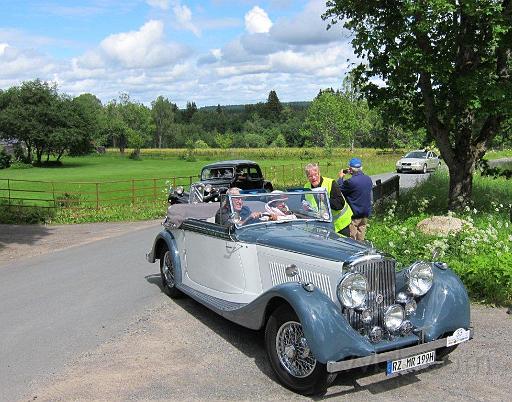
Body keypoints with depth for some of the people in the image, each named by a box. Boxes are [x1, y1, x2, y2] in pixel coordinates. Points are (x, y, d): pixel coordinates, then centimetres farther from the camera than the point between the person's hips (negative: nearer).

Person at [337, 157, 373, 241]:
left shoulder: (351, 182, -22)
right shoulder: (368, 179, 0)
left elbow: (339, 189, -10)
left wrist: (341, 178, 7)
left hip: (354, 213, -7)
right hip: (366, 212, 7)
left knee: (352, 237, 2)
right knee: (361, 236, 16)